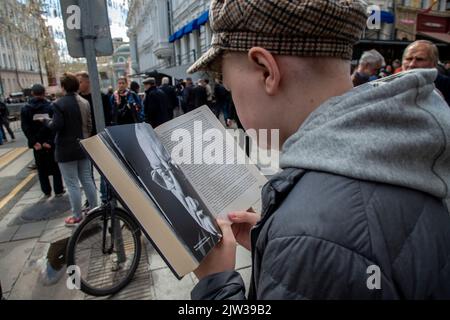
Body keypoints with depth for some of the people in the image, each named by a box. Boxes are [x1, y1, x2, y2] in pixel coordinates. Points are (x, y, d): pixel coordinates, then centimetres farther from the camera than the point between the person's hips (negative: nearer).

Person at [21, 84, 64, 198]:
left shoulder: (25, 109, 1)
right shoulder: (50, 106, -8)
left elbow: (25, 128, -6)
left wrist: (34, 142, -9)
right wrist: (50, 141, -14)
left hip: (37, 144, 2)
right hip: (51, 142, -2)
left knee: (42, 169, 13)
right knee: (56, 167, 10)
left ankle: (47, 191, 19)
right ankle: (58, 191, 13)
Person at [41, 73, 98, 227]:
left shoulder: (59, 104, -14)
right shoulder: (85, 102, 6)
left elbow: (56, 126, -18)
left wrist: (46, 120, 2)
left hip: (67, 150, -6)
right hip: (83, 146, 6)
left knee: (72, 184, 1)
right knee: (87, 180, 13)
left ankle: (77, 216, 9)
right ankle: (94, 210, 21)